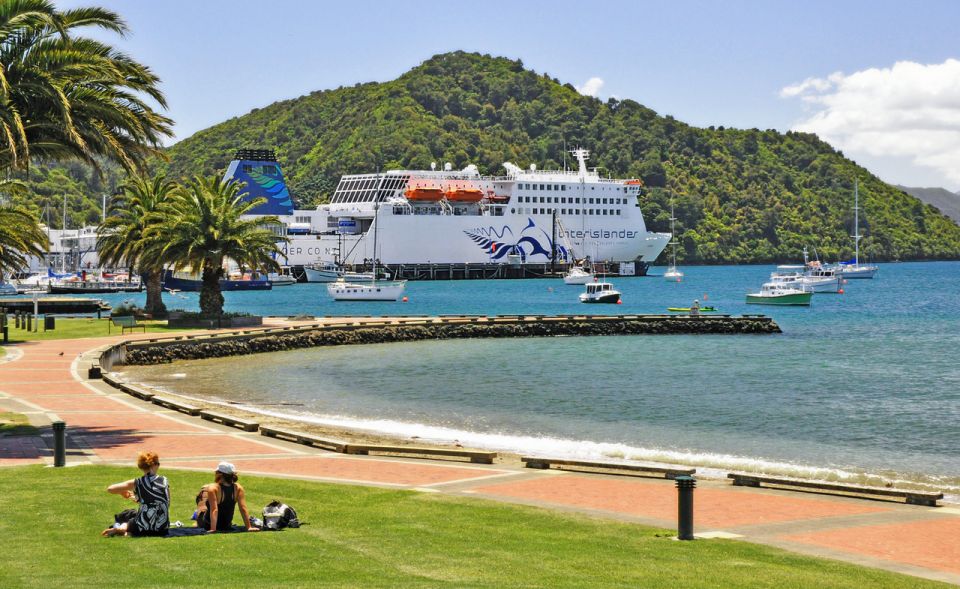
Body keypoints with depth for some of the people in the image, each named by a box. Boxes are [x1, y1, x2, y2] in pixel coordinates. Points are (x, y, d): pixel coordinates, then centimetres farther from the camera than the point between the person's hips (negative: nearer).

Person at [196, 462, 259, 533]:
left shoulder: (213, 488, -27)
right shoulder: (238, 488, -15)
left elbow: (214, 510, -34)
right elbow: (243, 509, -19)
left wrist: (213, 529, -36)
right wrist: (249, 527, -16)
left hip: (207, 525, -4)